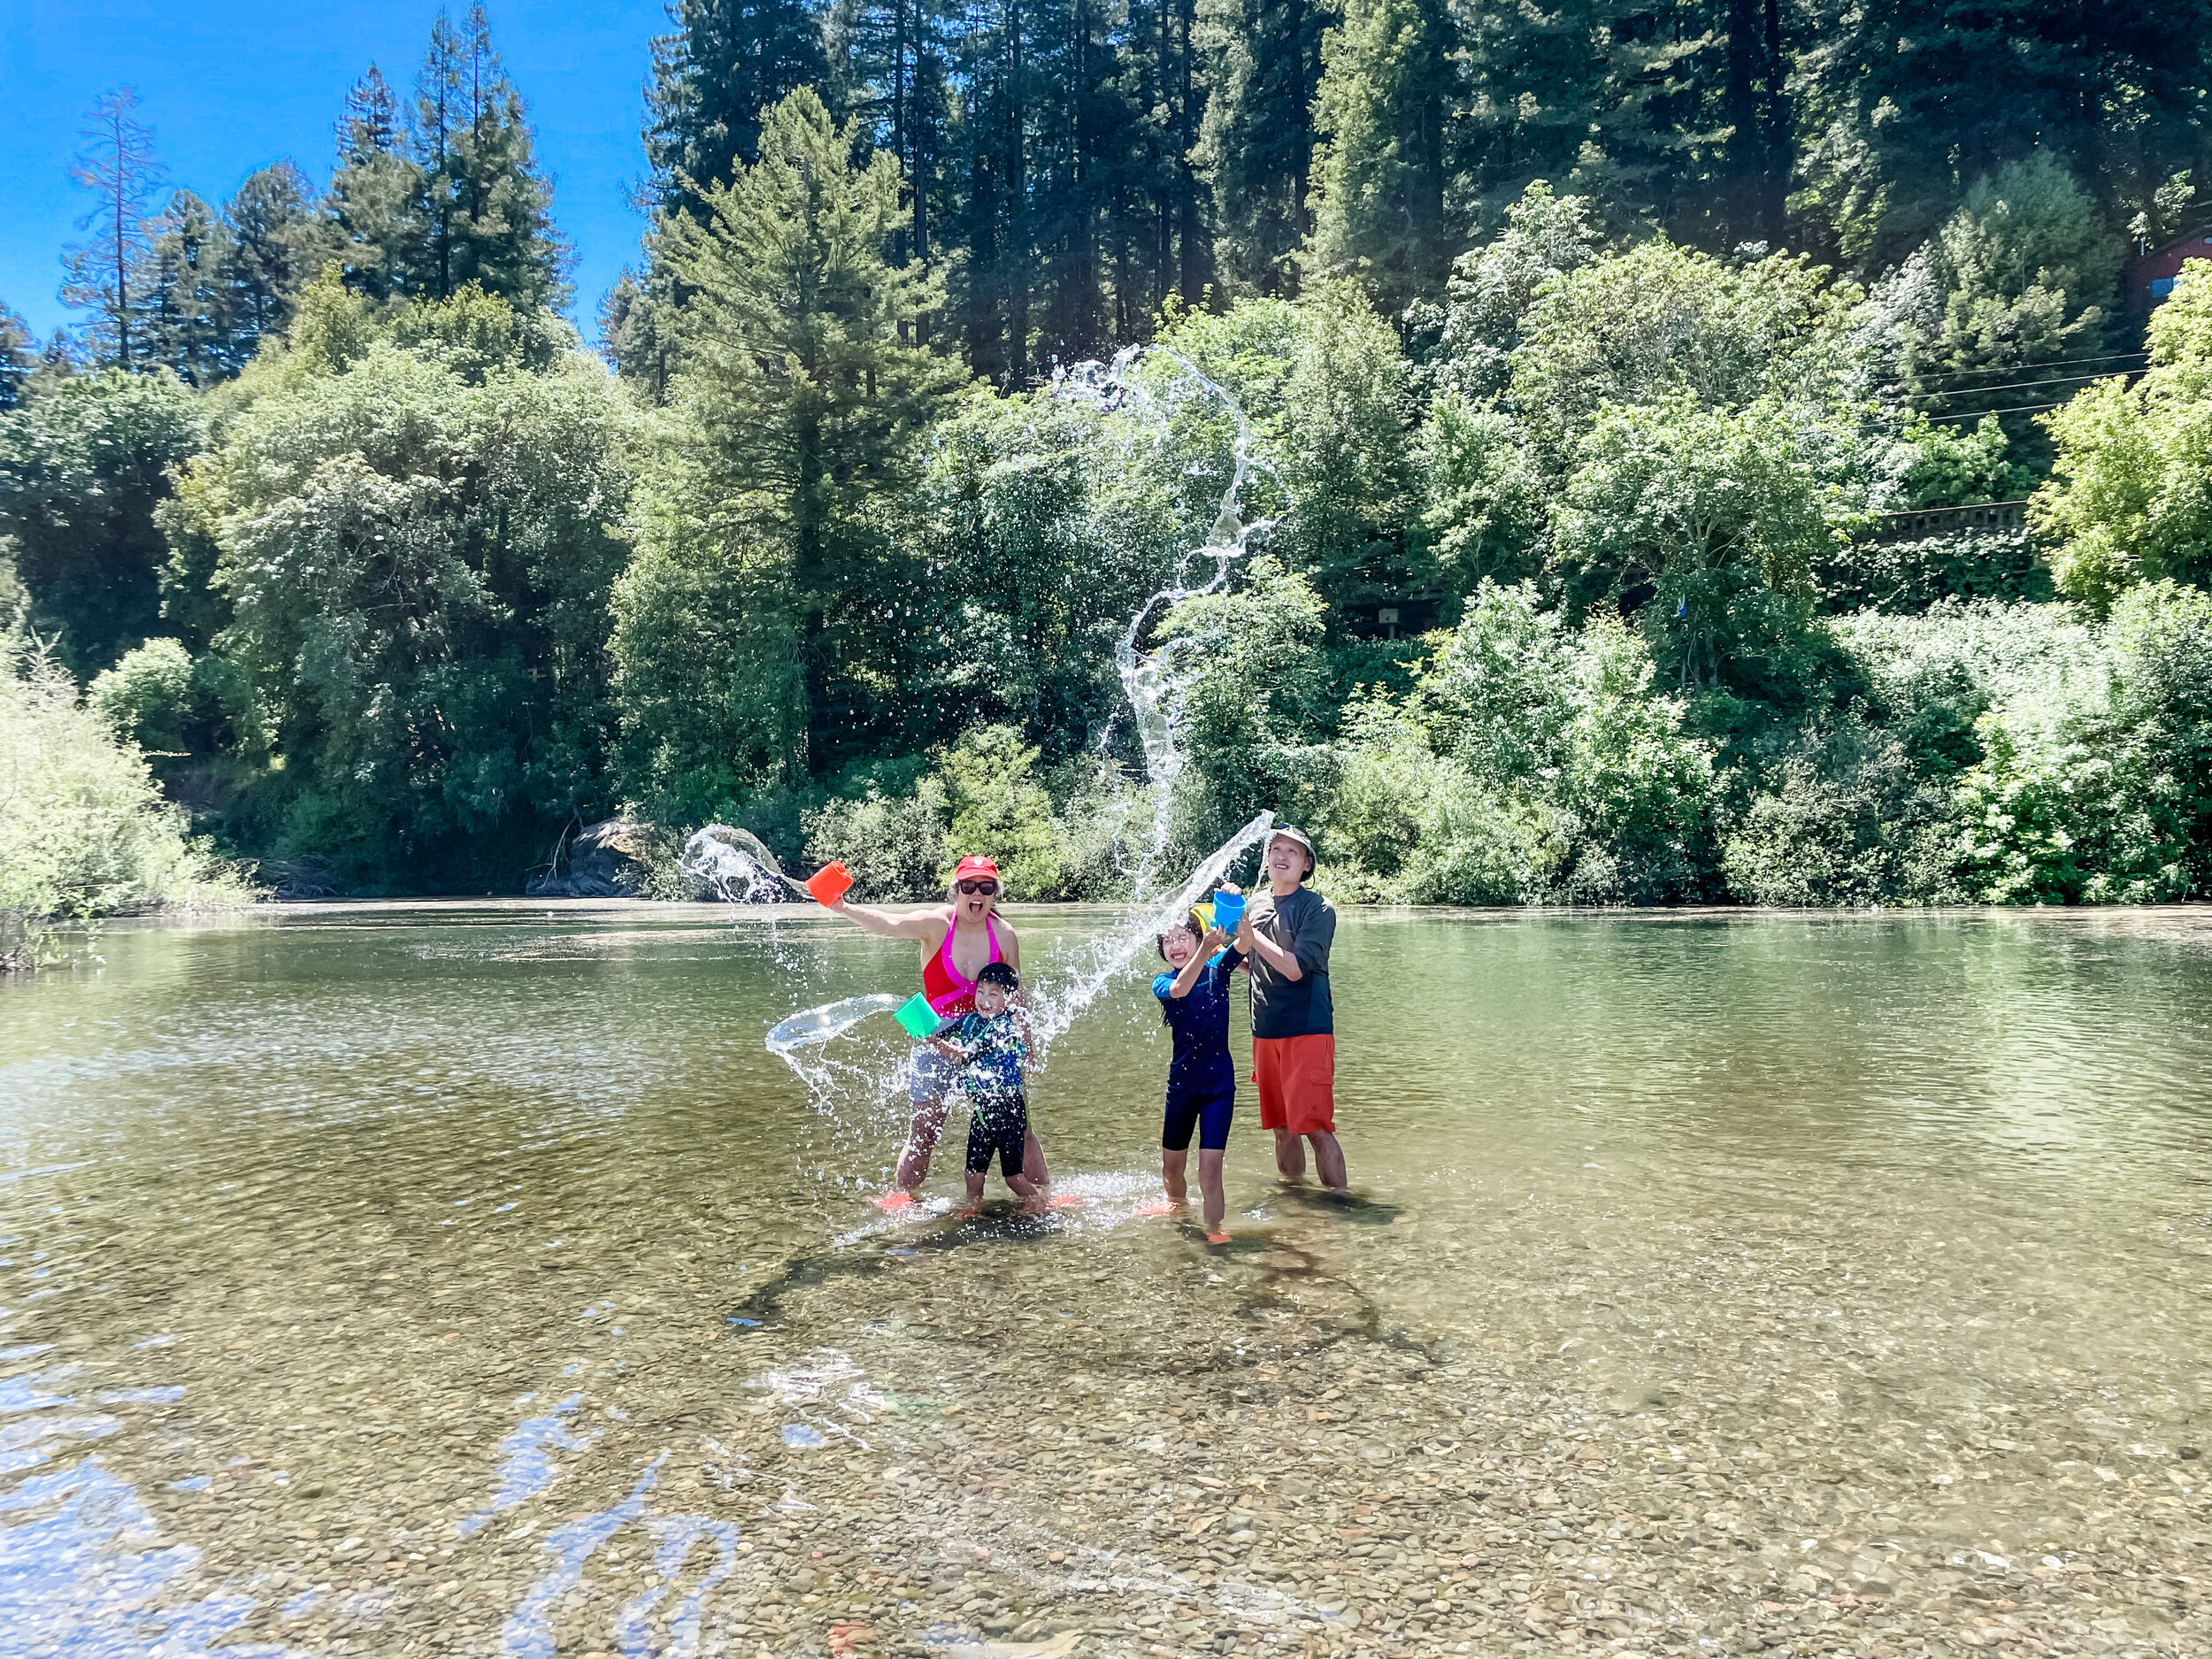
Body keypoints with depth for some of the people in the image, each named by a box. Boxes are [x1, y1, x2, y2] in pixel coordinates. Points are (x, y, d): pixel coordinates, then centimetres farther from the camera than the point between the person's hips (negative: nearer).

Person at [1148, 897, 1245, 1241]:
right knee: (1171, 1166, 19)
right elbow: (1179, 989, -28)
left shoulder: (1218, 968, -1)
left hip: (1218, 1083, -2)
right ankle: (1177, 1207, 47)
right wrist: (1205, 950, -44)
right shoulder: (1163, 984, -4)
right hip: (1182, 1082, 2)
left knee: (1209, 1170, -12)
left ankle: (1215, 1230, -2)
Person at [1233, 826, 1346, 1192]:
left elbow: (1295, 968, -17)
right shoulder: (1255, 905, 11)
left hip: (1307, 1031, -6)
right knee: (1283, 1127, 12)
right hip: (1266, 1033, 6)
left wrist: (1250, 935, -14)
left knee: (1315, 1126, -10)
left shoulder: (1317, 908, -7)